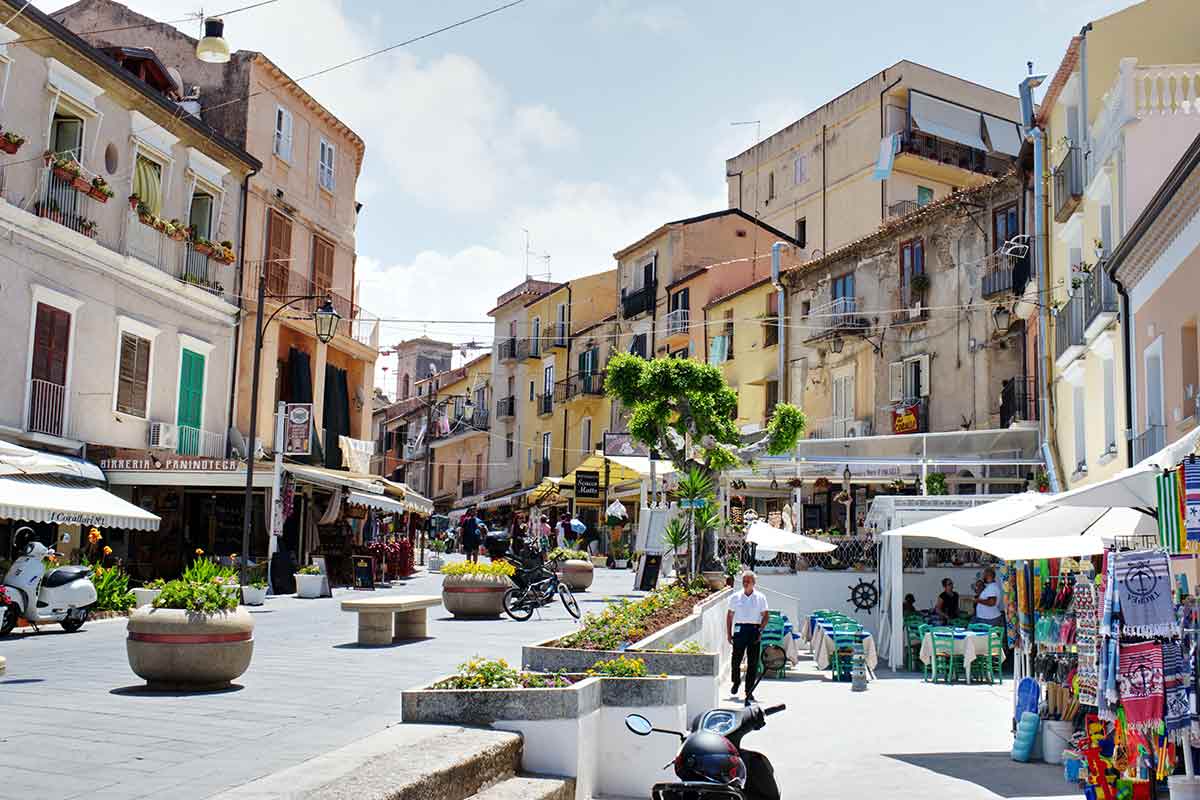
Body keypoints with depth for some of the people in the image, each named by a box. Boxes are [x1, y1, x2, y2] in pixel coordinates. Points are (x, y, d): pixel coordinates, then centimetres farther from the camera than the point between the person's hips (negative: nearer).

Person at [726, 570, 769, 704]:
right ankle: (736, 681, 24)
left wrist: (760, 630, -7)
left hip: (754, 630, 0)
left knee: (753, 662, 0)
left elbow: (765, 616, 6)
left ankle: (749, 690, 7)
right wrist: (728, 633, 5)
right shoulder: (735, 597, 8)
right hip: (739, 629, 0)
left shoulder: (760, 597, 6)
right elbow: (729, 615, 11)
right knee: (736, 659, -3)